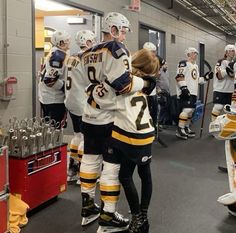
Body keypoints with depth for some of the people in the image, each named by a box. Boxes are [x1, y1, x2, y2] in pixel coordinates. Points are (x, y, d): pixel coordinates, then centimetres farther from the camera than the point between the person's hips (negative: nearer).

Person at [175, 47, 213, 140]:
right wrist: (184, 88, -23)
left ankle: (186, 128, 22)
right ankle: (180, 130, -12)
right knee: (186, 109, -17)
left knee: (191, 110, 11)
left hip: (193, 92, 10)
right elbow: (179, 77, -16)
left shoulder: (195, 66, 22)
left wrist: (205, 77, 11)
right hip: (185, 92, -10)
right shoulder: (183, 63, -7)